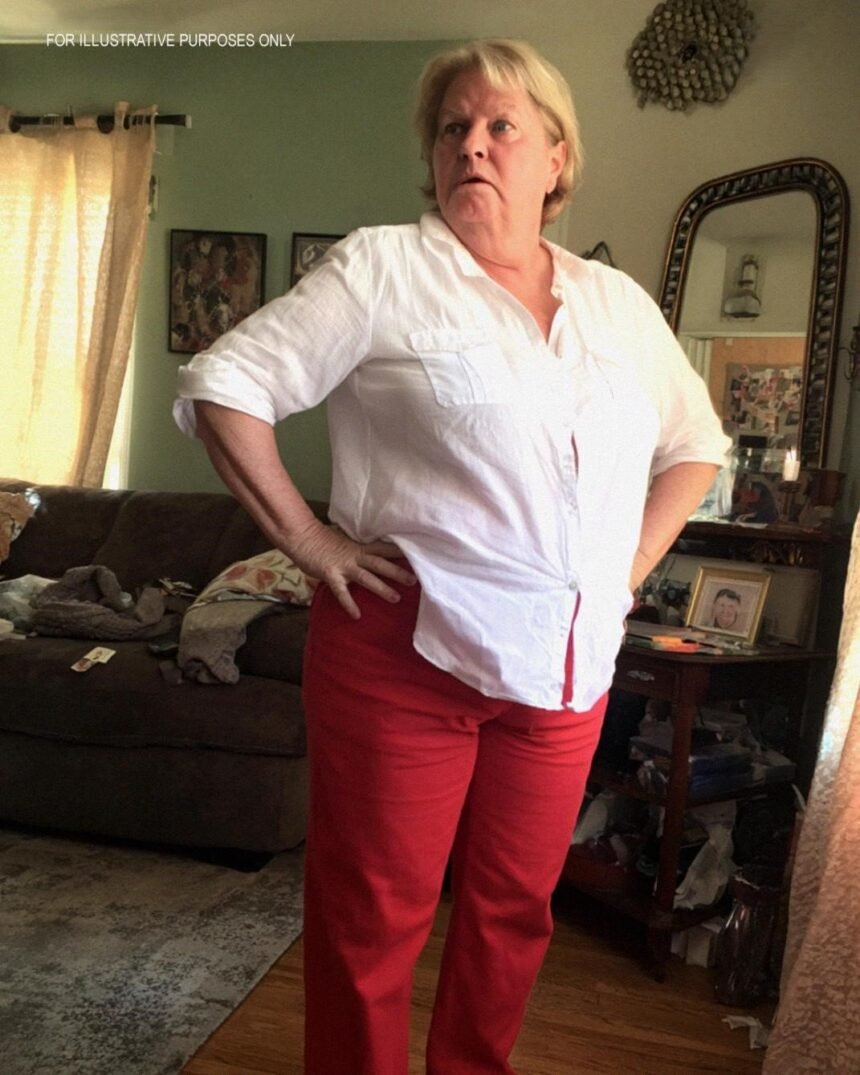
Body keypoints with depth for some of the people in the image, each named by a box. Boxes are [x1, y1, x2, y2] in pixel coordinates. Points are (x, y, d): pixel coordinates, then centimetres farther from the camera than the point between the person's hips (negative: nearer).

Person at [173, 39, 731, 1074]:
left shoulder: (620, 302, 12)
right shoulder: (381, 267, -2)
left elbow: (694, 442, 23)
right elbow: (222, 385, -5)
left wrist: (632, 563, 11)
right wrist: (306, 540, -9)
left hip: (568, 672, 5)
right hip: (406, 651, -4)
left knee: (514, 912, 17)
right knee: (374, 918, 7)